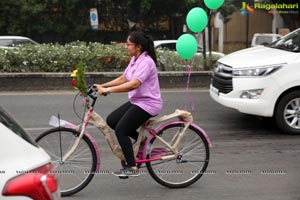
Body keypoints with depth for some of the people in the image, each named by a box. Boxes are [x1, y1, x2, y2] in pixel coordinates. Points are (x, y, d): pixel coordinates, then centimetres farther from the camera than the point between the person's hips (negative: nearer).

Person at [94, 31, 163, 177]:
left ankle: (132, 168, -4)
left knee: (120, 130, -13)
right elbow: (123, 79, 12)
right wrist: (102, 86, 2)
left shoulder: (145, 62, -21)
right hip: (136, 101, 10)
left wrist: (107, 90, -35)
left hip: (147, 104, -10)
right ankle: (141, 139, 15)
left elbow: (133, 84, -34)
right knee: (111, 120, 5)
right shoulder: (134, 59, 10)